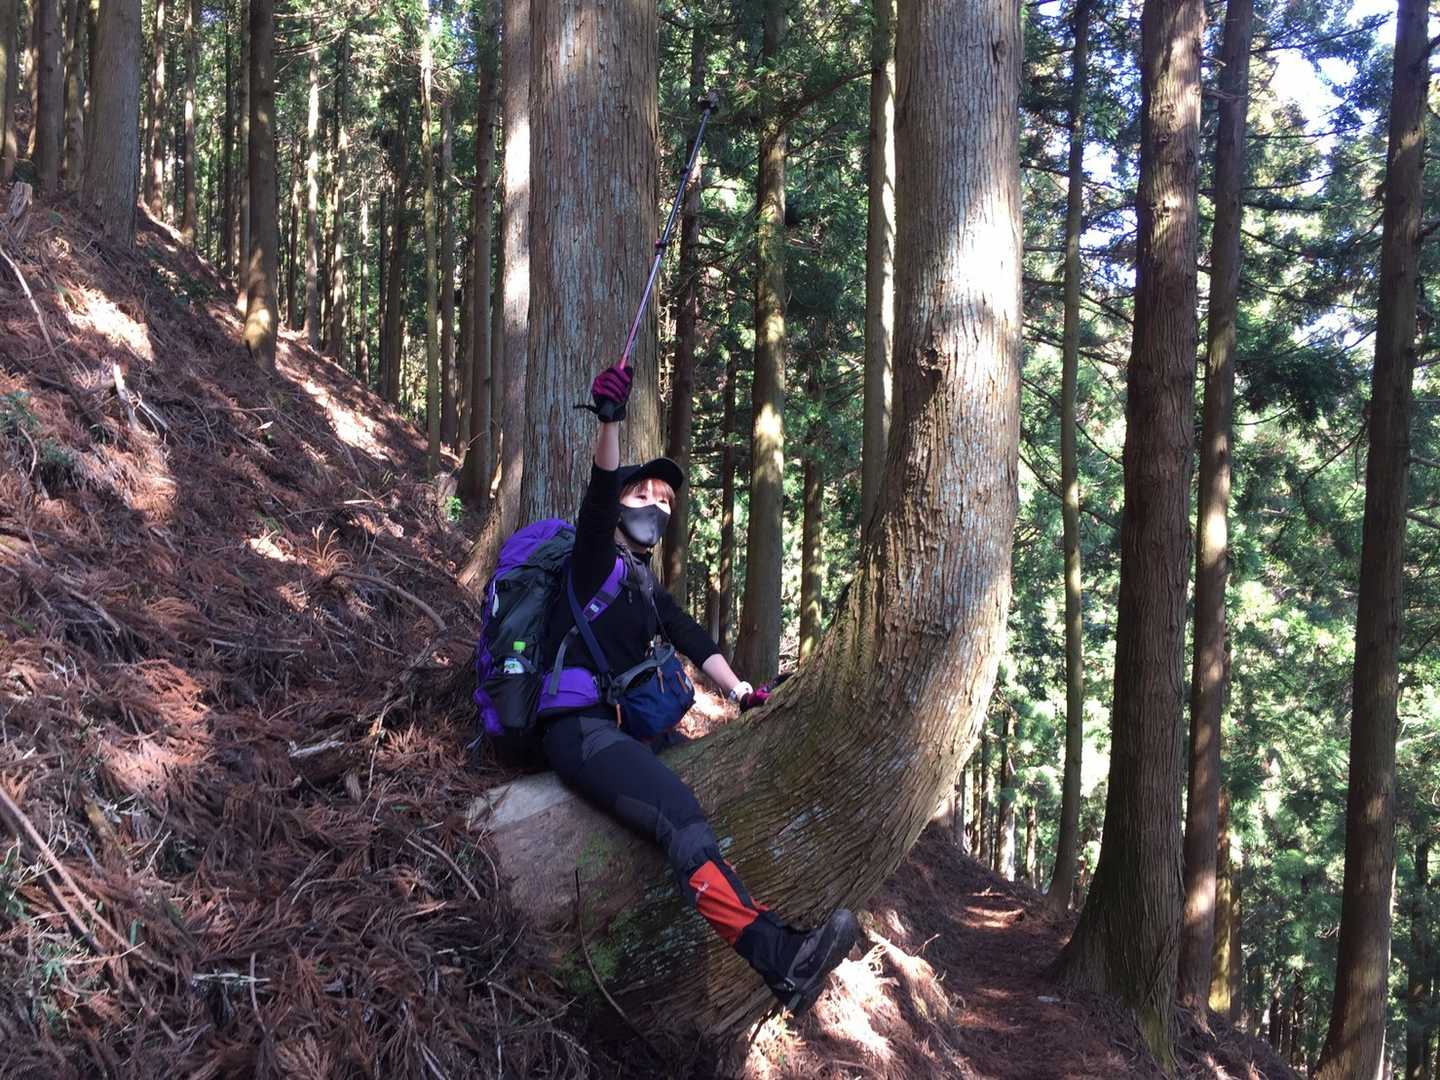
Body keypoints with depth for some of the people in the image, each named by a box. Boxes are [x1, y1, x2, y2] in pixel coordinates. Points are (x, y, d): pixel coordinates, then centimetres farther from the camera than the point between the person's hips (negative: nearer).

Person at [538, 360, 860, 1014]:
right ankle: (779, 960, -46)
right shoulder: (597, 560, 5)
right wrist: (610, 423, -31)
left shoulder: (648, 589, 26)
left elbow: (694, 642, 16)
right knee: (678, 813, -30)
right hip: (578, 726, -9)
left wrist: (739, 691, 1)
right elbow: (599, 494, -14)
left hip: (627, 725, 9)